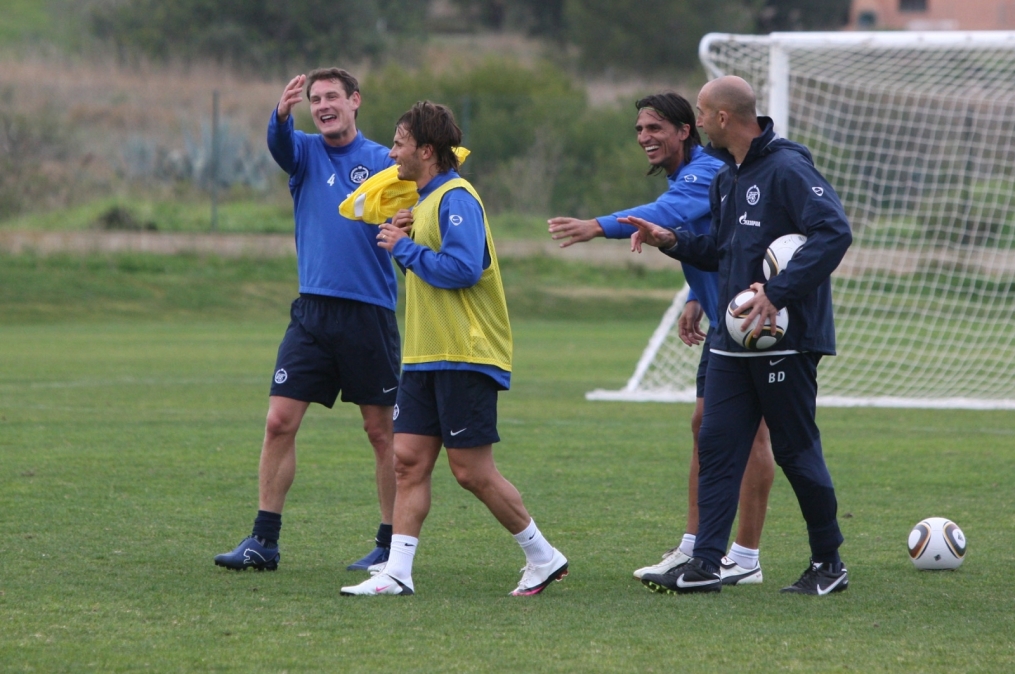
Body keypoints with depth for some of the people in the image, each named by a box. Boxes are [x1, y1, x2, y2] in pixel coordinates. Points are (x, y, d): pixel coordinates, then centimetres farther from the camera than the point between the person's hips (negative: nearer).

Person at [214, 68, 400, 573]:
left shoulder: (381, 161, 2)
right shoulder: (306, 153, 7)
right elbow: (280, 144, -16)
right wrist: (282, 113, -39)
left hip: (369, 313, -2)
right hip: (312, 311, 2)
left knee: (381, 431, 3)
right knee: (280, 421, -4)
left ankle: (391, 545, 11)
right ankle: (264, 540, 2)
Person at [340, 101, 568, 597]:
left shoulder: (456, 199, -14)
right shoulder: (428, 200, 17)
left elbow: (462, 268, -26)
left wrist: (405, 248, -14)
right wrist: (403, 238, 8)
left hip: (464, 356, -10)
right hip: (425, 356, 10)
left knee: (472, 472, -5)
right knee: (408, 462, 1)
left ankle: (543, 557, 9)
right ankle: (397, 572, -1)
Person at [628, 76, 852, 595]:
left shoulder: (787, 169, -15)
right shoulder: (726, 177, 14)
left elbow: (834, 232, -24)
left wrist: (779, 292, -28)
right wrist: (671, 240, 5)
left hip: (787, 340, -9)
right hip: (732, 341, 9)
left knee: (796, 451, 1)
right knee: (716, 446, 2)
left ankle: (828, 563, 15)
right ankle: (704, 564, 1)